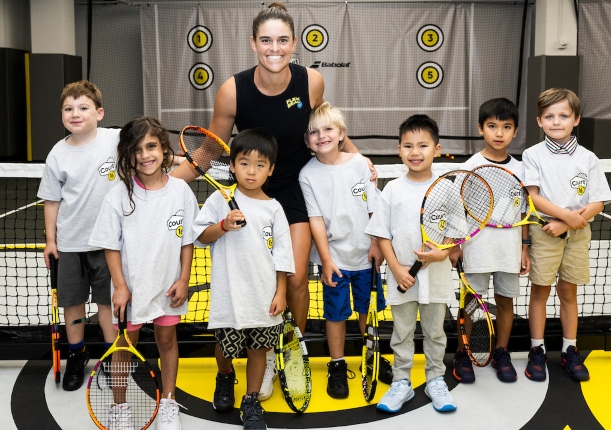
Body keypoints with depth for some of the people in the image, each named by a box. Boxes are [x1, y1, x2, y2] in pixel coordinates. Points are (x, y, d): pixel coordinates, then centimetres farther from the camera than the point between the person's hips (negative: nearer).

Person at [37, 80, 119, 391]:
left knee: (107, 300, 10)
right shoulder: (58, 155, -3)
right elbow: (52, 200, 3)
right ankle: (76, 356, 31)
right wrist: (50, 239, 3)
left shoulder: (115, 140, -10)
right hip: (70, 242, 2)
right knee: (72, 301, 13)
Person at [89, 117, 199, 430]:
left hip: (168, 285, 1)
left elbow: (187, 240, -1)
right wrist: (120, 286, -11)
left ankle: (168, 402, 32)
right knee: (125, 344, 11)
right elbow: (111, 245, -7)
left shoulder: (181, 191, -8)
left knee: (167, 339, 15)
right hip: (131, 286, -1)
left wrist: (183, 280, -4)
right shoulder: (118, 195, -11)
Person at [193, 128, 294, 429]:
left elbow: (281, 254, 3)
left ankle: (251, 403, 25)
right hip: (229, 293, -1)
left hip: (264, 295, 1)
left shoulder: (273, 208, 0)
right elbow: (201, 236, -1)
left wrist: (280, 293, 0)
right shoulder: (220, 199, -3)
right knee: (225, 345, 12)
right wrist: (223, 225, -19)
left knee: (257, 348, 9)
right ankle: (225, 377, 45)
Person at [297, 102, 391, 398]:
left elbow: (374, 208, 0)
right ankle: (337, 366, 23)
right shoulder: (308, 175, -8)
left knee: (368, 307, 16)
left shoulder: (360, 163, -3)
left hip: (365, 254, 2)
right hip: (334, 257, -2)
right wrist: (326, 259, -13)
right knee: (336, 313, 6)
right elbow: (316, 220, -10)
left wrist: (376, 244, -3)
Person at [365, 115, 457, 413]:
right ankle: (401, 383, 24)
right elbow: (382, 235, -2)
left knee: (435, 332, 14)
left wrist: (442, 252, -21)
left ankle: (435, 380, 29)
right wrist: (396, 269, -11)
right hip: (401, 277, 0)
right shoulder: (392, 190, -3)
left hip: (436, 275, 0)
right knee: (402, 333, 11)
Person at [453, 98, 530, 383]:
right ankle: (462, 355, 18)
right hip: (477, 248, -3)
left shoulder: (518, 169, 4)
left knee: (505, 301, 11)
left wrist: (524, 249, 8)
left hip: (509, 248, 3)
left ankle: (501, 354, 26)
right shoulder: (470, 167, -5)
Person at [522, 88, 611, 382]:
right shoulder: (533, 155, -3)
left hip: (577, 235, 2)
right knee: (540, 291, 6)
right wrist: (567, 214, -20)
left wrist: (566, 224, -15)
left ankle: (570, 352, 22)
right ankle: (537, 351, 17)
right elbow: (533, 197, -11)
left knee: (568, 292, 11)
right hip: (543, 233, -2)